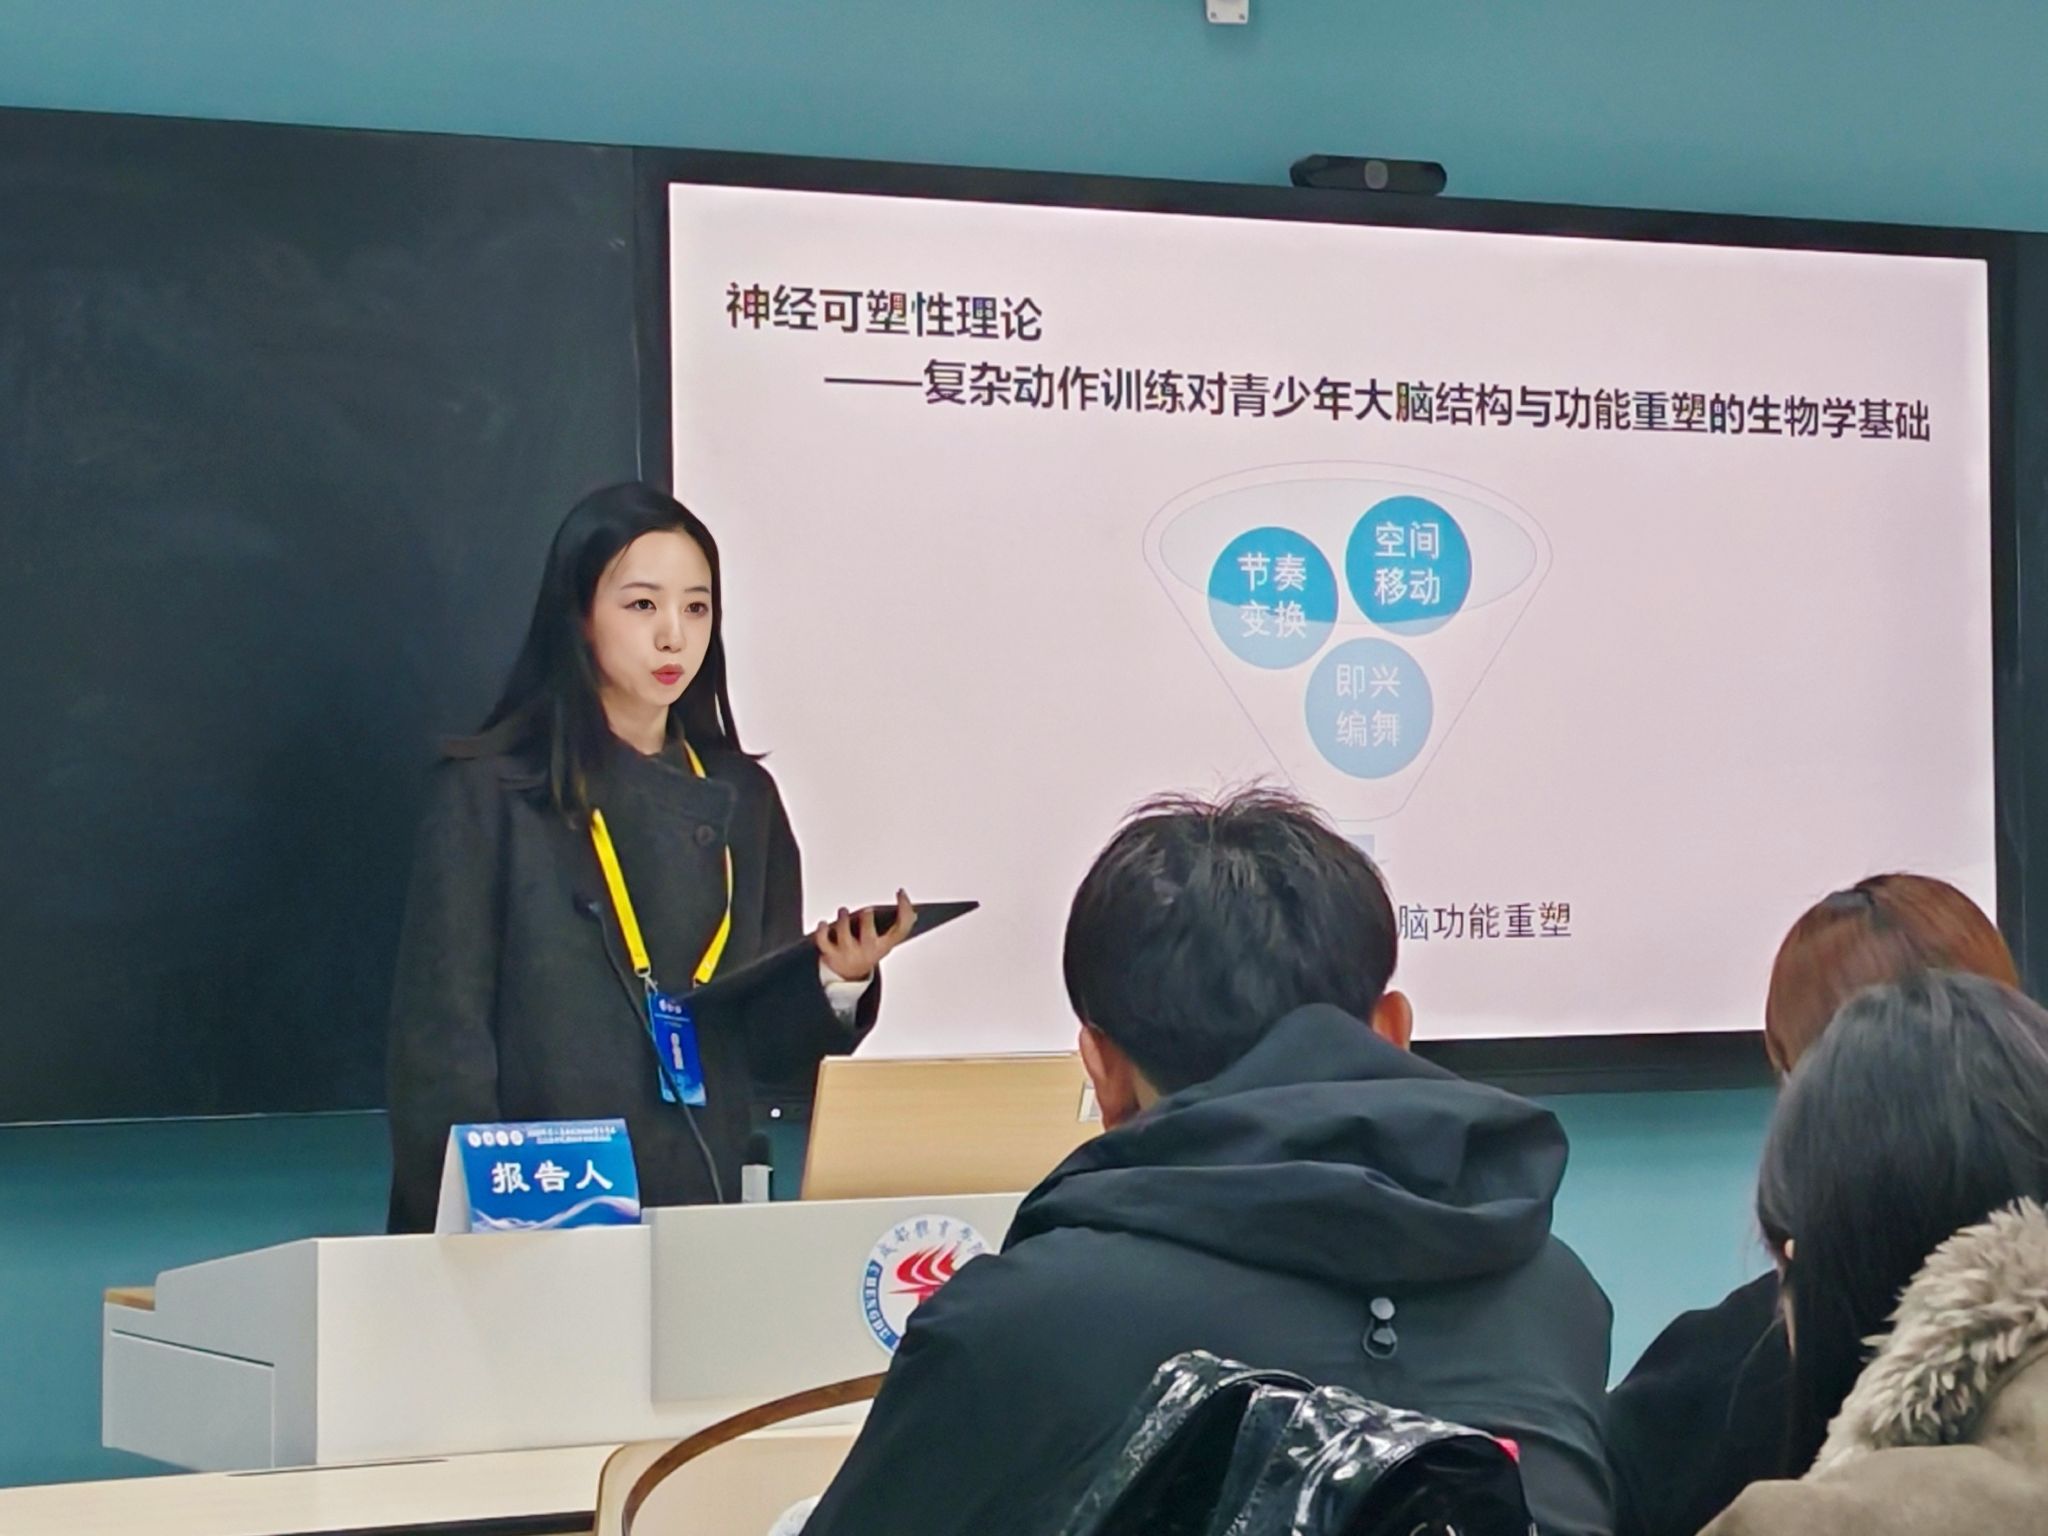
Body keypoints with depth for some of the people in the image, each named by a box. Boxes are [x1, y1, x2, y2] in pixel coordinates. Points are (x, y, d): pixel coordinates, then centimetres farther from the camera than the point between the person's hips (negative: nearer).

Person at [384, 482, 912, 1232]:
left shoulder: (741, 802, 8)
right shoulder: (488, 793, -5)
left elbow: (770, 1052, 7)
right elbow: (439, 1041, -7)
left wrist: (838, 985, -11)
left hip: (704, 1207, 4)